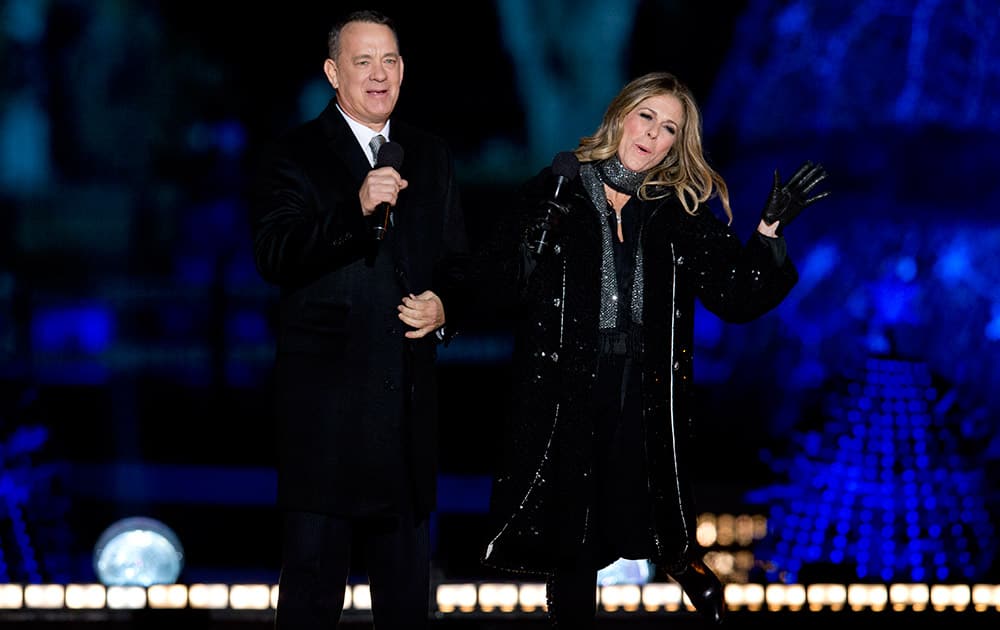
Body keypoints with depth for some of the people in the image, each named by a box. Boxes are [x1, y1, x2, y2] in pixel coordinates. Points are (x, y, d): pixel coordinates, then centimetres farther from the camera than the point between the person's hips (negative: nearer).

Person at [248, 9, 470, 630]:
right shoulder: (294, 155, -2)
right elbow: (275, 256, -16)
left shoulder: (432, 157, 14)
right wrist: (358, 208, -28)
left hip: (409, 392, 5)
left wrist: (445, 306, -2)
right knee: (314, 576, -1)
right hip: (324, 397, -5)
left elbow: (457, 260, 20)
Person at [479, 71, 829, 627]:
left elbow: (737, 297, 0)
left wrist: (771, 230, -10)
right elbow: (505, 283, -4)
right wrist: (538, 236, -20)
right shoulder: (553, 191, 2)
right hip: (564, 394, -1)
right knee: (572, 542, 5)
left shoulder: (683, 212, 6)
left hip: (650, 401, 1)